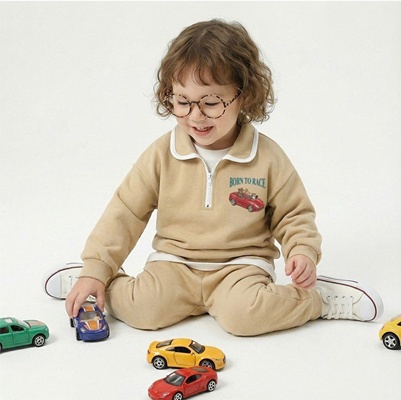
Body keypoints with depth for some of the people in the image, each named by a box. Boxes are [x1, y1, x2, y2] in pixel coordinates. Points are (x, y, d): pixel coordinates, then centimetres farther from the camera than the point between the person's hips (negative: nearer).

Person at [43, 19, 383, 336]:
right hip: (175, 263, 2)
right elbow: (126, 211, -2)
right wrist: (95, 269, -8)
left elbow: (294, 214, 6)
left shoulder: (267, 157, -6)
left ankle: (317, 297, -7)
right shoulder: (162, 154, -4)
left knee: (243, 313, -32)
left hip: (240, 265, -1)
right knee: (143, 309, -25)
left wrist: (303, 252, -13)